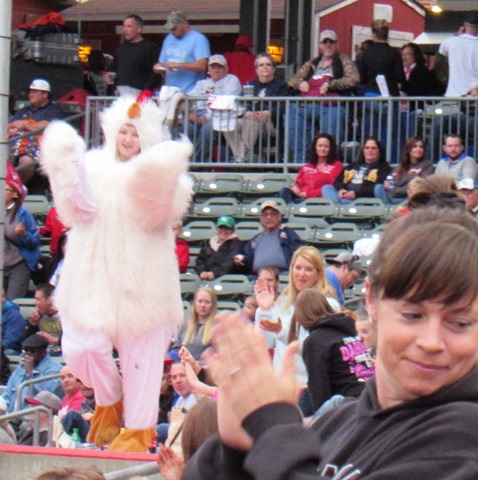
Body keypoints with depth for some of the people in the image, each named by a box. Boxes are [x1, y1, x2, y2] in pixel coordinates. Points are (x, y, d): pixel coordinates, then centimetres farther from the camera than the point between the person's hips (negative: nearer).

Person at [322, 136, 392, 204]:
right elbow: (338, 181, 22)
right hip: (345, 196, 5)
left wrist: (356, 193, -19)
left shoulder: (384, 168, 12)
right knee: (326, 188, -22)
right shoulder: (353, 166, 31)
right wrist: (341, 189, -6)